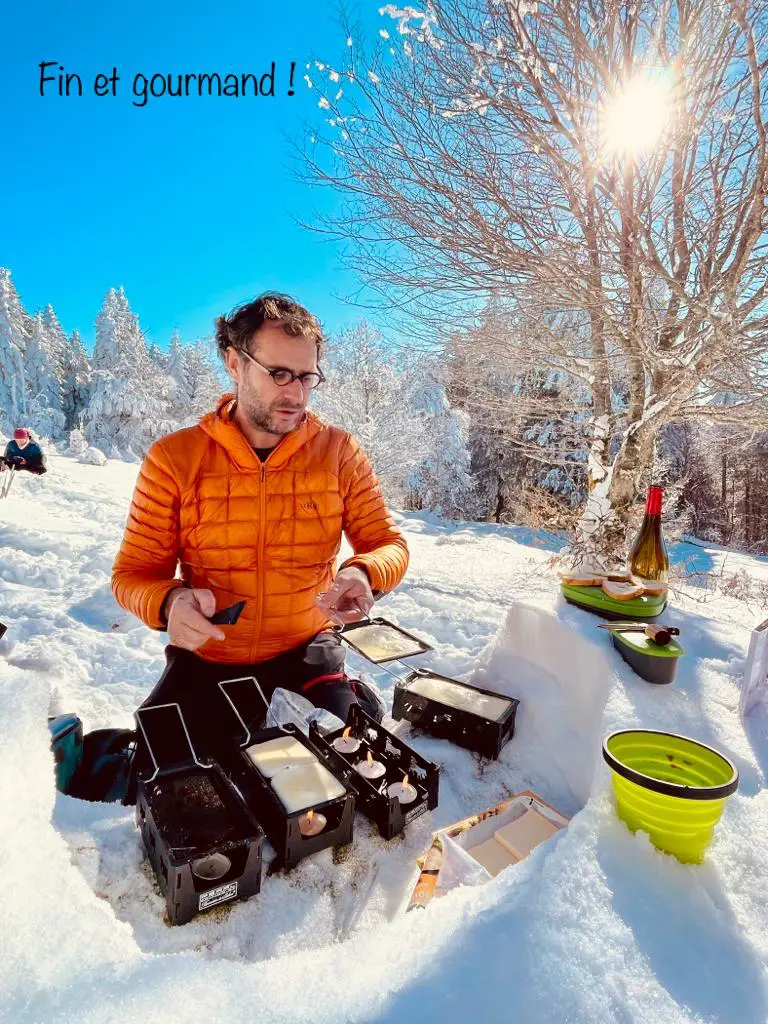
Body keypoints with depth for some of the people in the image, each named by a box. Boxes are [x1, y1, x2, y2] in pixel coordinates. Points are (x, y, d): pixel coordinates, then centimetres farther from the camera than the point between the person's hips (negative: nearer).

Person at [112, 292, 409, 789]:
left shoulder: (340, 452, -8)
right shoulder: (174, 459, -10)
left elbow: (389, 544, -4)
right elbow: (133, 572, -5)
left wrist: (364, 574, -29)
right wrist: (169, 603, -28)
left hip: (306, 648, 0)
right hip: (207, 656, 1)